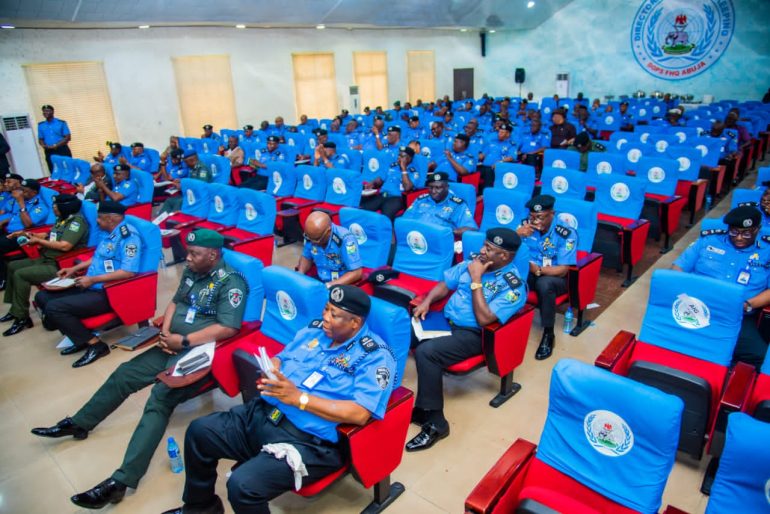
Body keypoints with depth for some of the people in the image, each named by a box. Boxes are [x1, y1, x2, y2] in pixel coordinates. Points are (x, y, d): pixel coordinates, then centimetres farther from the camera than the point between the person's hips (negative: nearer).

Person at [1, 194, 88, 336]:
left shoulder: (77, 221, -18)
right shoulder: (62, 219, 12)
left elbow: (65, 246, -28)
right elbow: (52, 236, 21)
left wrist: (38, 241, -16)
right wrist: (31, 235, 7)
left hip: (60, 266, -11)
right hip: (46, 259, 11)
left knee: (20, 275, -21)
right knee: (13, 266, 16)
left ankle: (22, 318, -10)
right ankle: (15, 309, 22)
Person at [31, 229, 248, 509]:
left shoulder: (231, 282, -17)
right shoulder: (192, 271, 10)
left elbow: (228, 328, -25)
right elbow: (175, 301, 20)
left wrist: (183, 341, -20)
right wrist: (165, 332, 1)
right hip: (173, 345, 9)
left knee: (159, 400, -24)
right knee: (123, 374, 10)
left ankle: (120, 480, -26)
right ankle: (78, 423, 32)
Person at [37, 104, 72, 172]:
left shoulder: (61, 123, 0)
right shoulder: (41, 125, 11)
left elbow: (68, 137, -5)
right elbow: (40, 139, 14)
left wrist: (56, 146, -14)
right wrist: (45, 146, -9)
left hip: (62, 150, -3)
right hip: (49, 152, 3)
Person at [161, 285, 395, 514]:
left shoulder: (375, 356, -12)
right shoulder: (314, 330, 11)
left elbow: (359, 414, -22)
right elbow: (279, 359, 21)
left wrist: (299, 398, -24)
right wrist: (269, 373, -6)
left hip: (308, 440, -8)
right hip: (263, 413, 8)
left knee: (242, 485, -25)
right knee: (199, 431, 3)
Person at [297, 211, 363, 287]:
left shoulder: (345, 240, -26)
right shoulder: (311, 236, -9)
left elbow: (356, 273, -23)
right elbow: (306, 257, 10)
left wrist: (329, 286, -29)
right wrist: (300, 274, -9)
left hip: (343, 285, -3)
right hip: (320, 280, 4)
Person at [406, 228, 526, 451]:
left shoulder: (513, 286, -13)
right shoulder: (472, 263, 6)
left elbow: (484, 319, -22)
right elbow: (445, 285, 14)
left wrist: (476, 280, -19)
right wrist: (427, 301, -5)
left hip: (473, 334, -7)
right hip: (446, 320, 7)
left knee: (426, 352, -31)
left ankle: (435, 423, -18)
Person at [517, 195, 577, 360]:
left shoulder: (566, 234, -16)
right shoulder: (527, 225, -6)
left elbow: (563, 270, -18)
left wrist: (538, 269, -30)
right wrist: (517, 235, -24)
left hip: (556, 277, -3)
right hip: (530, 273, 3)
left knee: (545, 283, -38)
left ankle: (548, 334, -19)